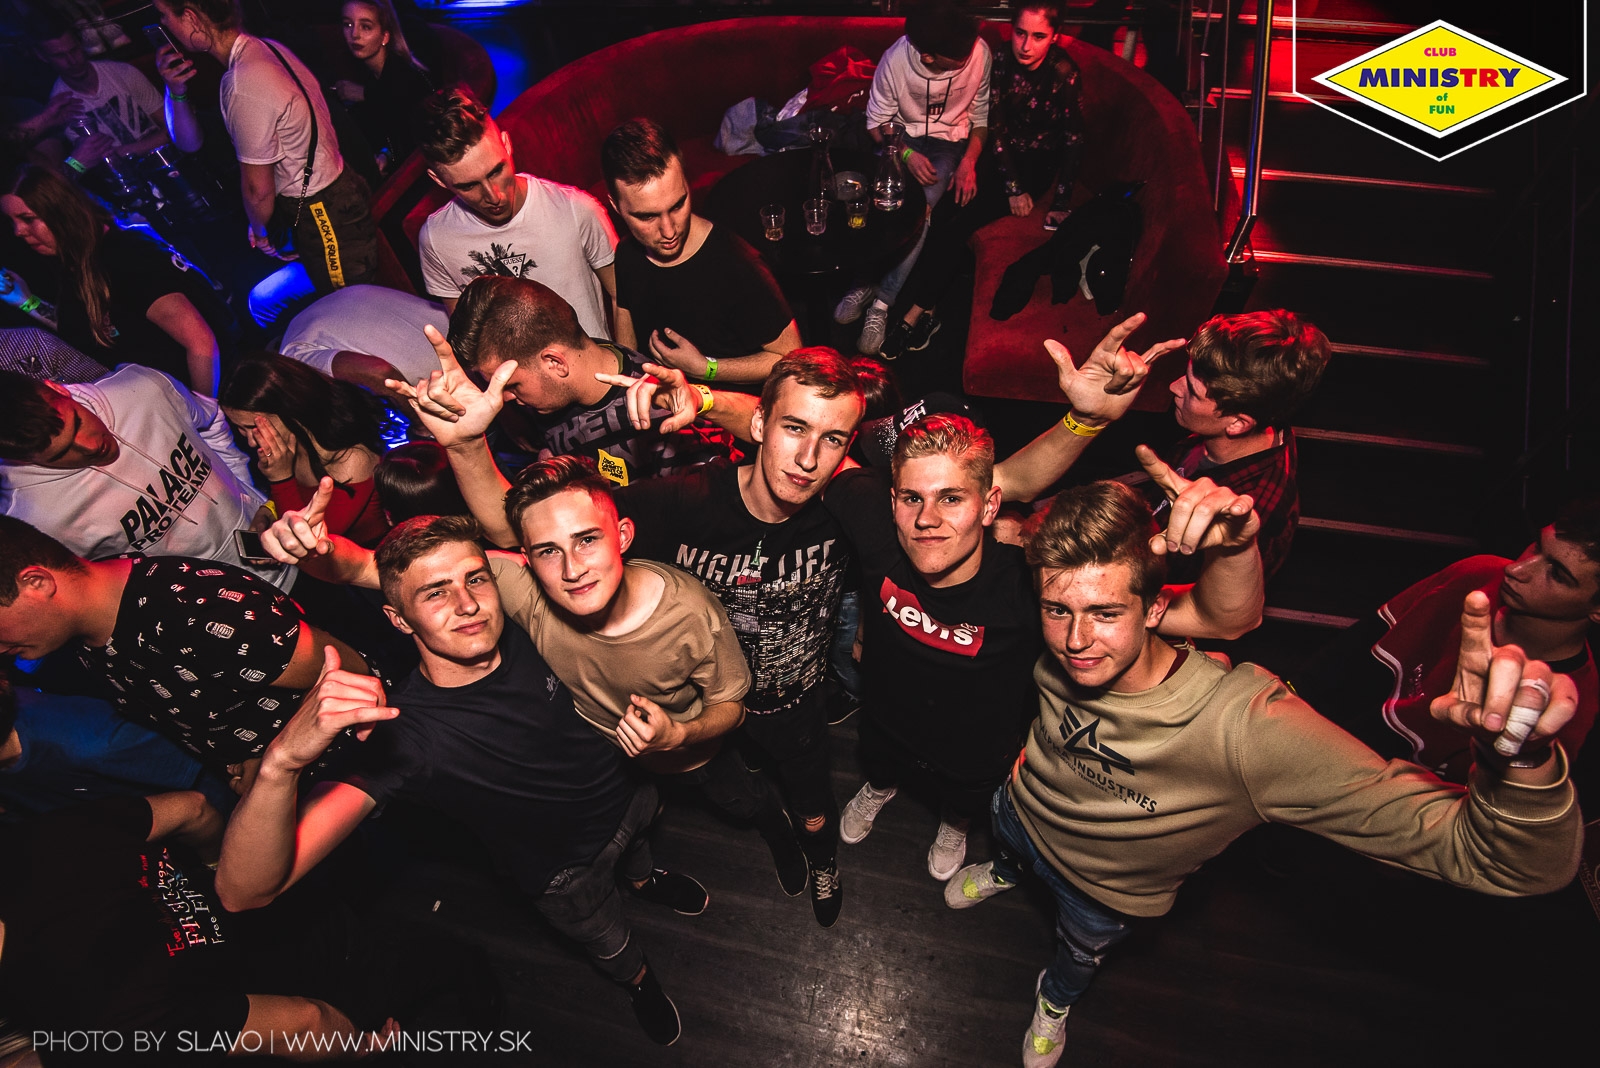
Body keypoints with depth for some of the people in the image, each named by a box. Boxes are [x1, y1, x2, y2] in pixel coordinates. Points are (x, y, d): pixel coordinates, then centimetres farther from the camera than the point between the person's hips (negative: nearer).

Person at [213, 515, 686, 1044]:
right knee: (613, 949, 26)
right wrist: (282, 760, -64)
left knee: (637, 846, 37)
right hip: (568, 873, -4)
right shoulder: (401, 734, -39)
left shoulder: (517, 631, -25)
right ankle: (639, 981, 62)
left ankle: (643, 880, 74)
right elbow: (244, 891, -47)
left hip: (626, 794, 4)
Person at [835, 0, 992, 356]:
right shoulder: (895, 61, -21)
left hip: (951, 141, 0)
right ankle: (865, 281, -16)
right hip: (902, 136, 0)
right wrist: (907, 154, -23)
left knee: (923, 204, -28)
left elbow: (981, 115, -3)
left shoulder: (980, 52, -19)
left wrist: (969, 160, -16)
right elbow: (877, 122, -8)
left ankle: (882, 299, -25)